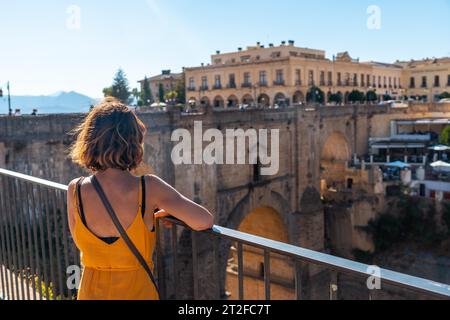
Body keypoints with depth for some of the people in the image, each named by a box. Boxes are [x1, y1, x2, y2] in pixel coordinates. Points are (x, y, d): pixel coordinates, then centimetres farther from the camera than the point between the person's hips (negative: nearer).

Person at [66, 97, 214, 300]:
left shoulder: (75, 190, -13)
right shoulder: (149, 187, -21)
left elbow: (80, 242, 2)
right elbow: (205, 222, -17)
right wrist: (169, 211, 2)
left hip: (91, 291, 3)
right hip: (138, 291, -2)